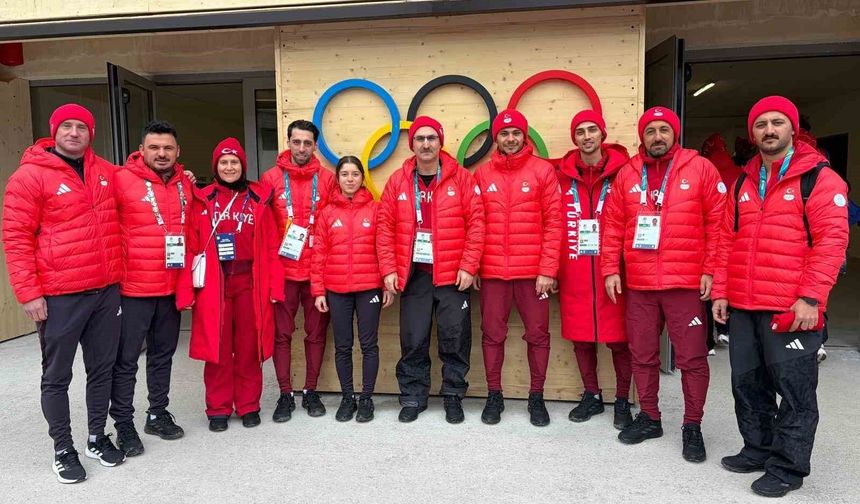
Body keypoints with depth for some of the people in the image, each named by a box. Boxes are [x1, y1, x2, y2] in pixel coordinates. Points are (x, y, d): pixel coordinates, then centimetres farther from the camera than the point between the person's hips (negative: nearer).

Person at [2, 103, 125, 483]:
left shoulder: (106, 172, 9)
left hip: (107, 290, 5)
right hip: (59, 296, -4)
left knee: (102, 369, 14)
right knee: (57, 376, 8)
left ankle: (97, 437, 30)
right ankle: (63, 449, 23)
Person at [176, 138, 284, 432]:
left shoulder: (258, 199, 6)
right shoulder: (202, 200, 5)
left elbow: (272, 247, 2)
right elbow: (191, 247, 0)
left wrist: (275, 286, -4)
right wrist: (186, 290, -7)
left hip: (250, 282, 0)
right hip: (213, 284, 0)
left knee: (249, 347, 8)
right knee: (217, 347, 7)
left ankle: (248, 406, 22)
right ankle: (218, 409, 21)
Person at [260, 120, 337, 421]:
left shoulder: (326, 179, 2)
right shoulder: (271, 178, 1)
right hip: (283, 270, 0)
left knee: (316, 332, 9)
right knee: (282, 333, 6)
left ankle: (311, 392, 24)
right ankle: (285, 394, 20)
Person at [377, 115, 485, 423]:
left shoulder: (461, 178, 0)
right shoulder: (397, 181, 5)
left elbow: (476, 223, -3)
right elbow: (385, 228, 3)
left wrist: (468, 266, -9)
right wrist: (389, 270, -4)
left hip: (453, 274, -1)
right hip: (413, 273, 2)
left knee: (455, 338, 6)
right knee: (413, 340, 8)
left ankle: (454, 396, 23)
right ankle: (412, 398, 23)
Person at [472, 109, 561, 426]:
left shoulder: (543, 170, 1)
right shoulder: (482, 174, 7)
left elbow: (554, 223, -3)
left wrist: (548, 270, -8)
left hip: (533, 271, -1)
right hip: (492, 272, 2)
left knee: (538, 334, 7)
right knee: (492, 334, 8)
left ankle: (536, 397, 23)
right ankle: (494, 395, 23)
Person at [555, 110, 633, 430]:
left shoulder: (621, 173, 0)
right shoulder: (563, 177, 6)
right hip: (574, 272, 2)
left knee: (618, 337, 4)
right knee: (580, 336, 11)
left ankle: (623, 401, 22)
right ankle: (591, 396, 28)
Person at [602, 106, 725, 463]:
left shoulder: (700, 169, 1)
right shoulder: (627, 174, 8)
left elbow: (718, 222, -2)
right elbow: (613, 226, 9)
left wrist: (710, 270, -8)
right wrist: (610, 269, 3)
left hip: (686, 283, -3)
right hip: (638, 285, 3)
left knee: (692, 357, 4)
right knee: (642, 355, 12)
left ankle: (693, 427, 20)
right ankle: (649, 417, 29)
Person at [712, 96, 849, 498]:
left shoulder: (820, 178, -3)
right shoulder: (744, 182, 15)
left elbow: (831, 241, -11)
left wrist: (811, 298, -18)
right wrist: (720, 291, 8)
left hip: (792, 309, -6)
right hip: (742, 308, 6)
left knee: (793, 389, 4)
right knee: (747, 383, 14)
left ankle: (788, 467, 18)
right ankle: (758, 450, 30)